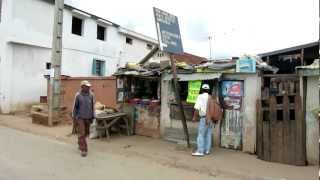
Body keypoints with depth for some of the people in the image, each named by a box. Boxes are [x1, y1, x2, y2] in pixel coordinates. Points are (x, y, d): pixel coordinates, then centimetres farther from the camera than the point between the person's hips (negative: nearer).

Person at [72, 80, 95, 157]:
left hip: (88, 117, 3)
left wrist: (93, 117, 4)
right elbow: (75, 107, -2)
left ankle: (80, 144, 38)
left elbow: (93, 106, 3)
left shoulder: (91, 95, -2)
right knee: (81, 133, -6)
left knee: (86, 133, 14)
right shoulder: (78, 95, -8)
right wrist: (74, 118, -2)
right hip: (80, 117, -3)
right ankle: (83, 149, 1)